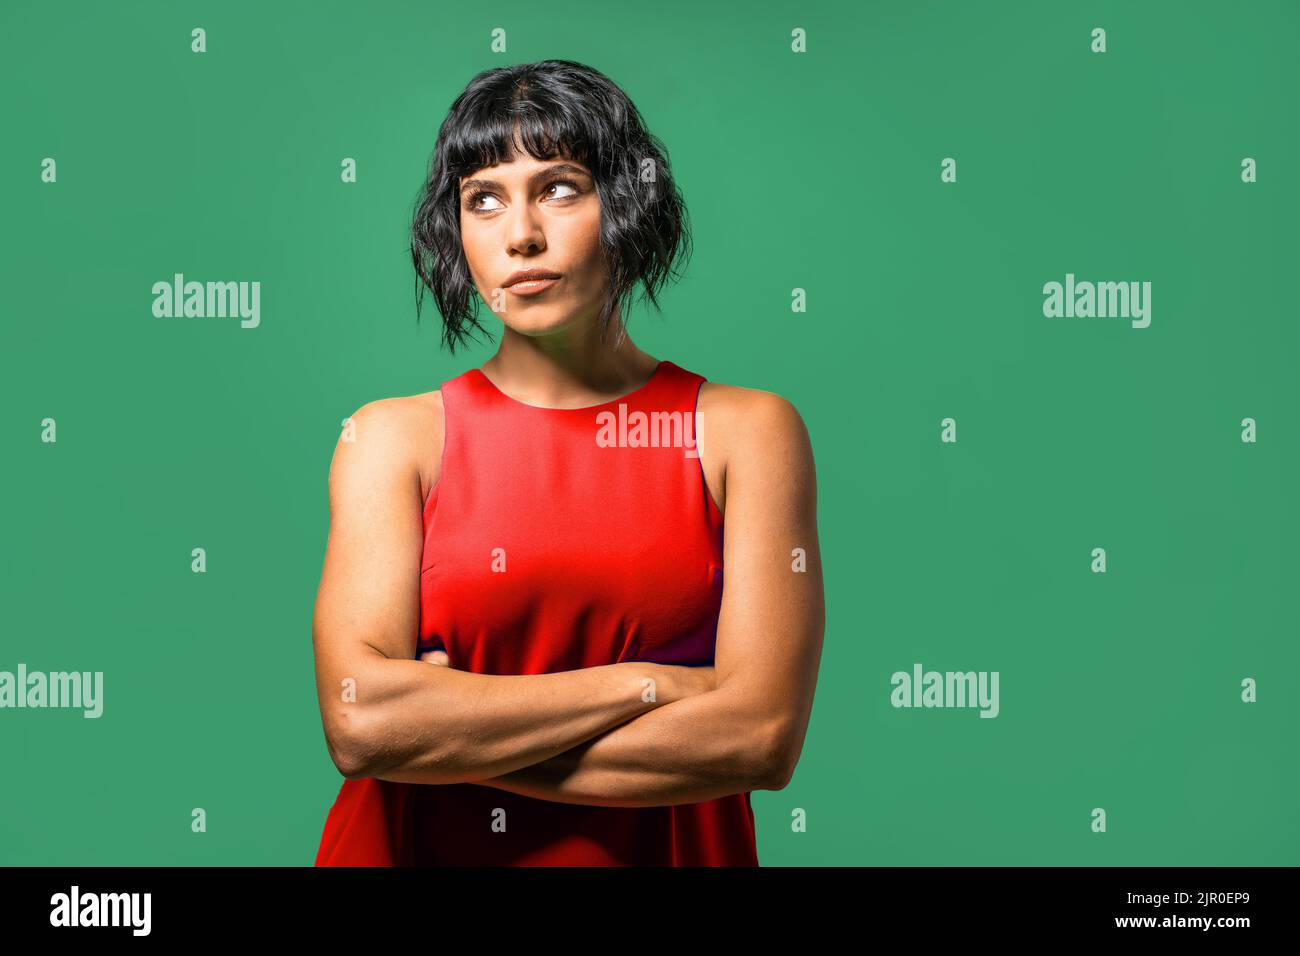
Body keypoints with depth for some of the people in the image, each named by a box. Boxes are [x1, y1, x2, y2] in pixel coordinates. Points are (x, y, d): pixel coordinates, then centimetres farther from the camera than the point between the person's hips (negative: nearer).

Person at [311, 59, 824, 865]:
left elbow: (762, 737, -13)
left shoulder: (746, 432, -3)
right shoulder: (395, 437, -2)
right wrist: (650, 684, -14)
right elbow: (361, 723, -14)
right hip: (426, 844, 1)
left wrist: (454, 731, -12)